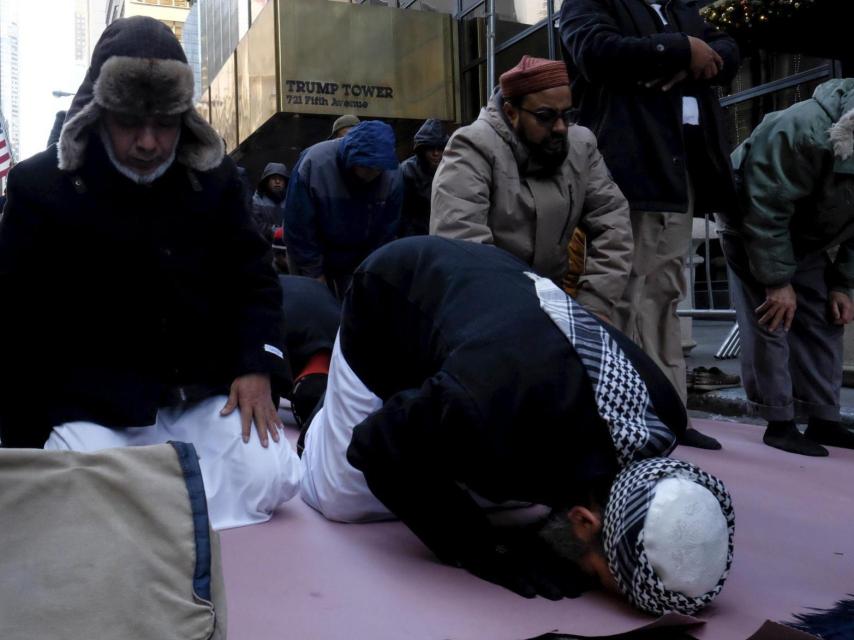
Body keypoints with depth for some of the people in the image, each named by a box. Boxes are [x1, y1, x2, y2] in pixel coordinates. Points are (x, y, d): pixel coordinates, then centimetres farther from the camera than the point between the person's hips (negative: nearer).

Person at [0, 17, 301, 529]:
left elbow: (253, 280, 7)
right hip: (93, 404, -2)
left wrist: (259, 367, -11)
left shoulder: (215, 177, 1)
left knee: (270, 480, -18)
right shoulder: (42, 184, -7)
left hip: (203, 393, 3)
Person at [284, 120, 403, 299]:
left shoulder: (392, 176, -20)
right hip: (312, 257, -2)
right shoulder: (313, 164, -27)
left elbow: (386, 233, -8)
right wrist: (315, 274, -14)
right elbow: (298, 227, -18)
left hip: (358, 262, 2)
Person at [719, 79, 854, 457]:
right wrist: (777, 281, -29)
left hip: (806, 240, 7)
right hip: (751, 228, -7)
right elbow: (764, 208, -32)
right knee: (769, 323, -12)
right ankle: (779, 424, -5)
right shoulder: (807, 131, -34)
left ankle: (824, 419, 11)